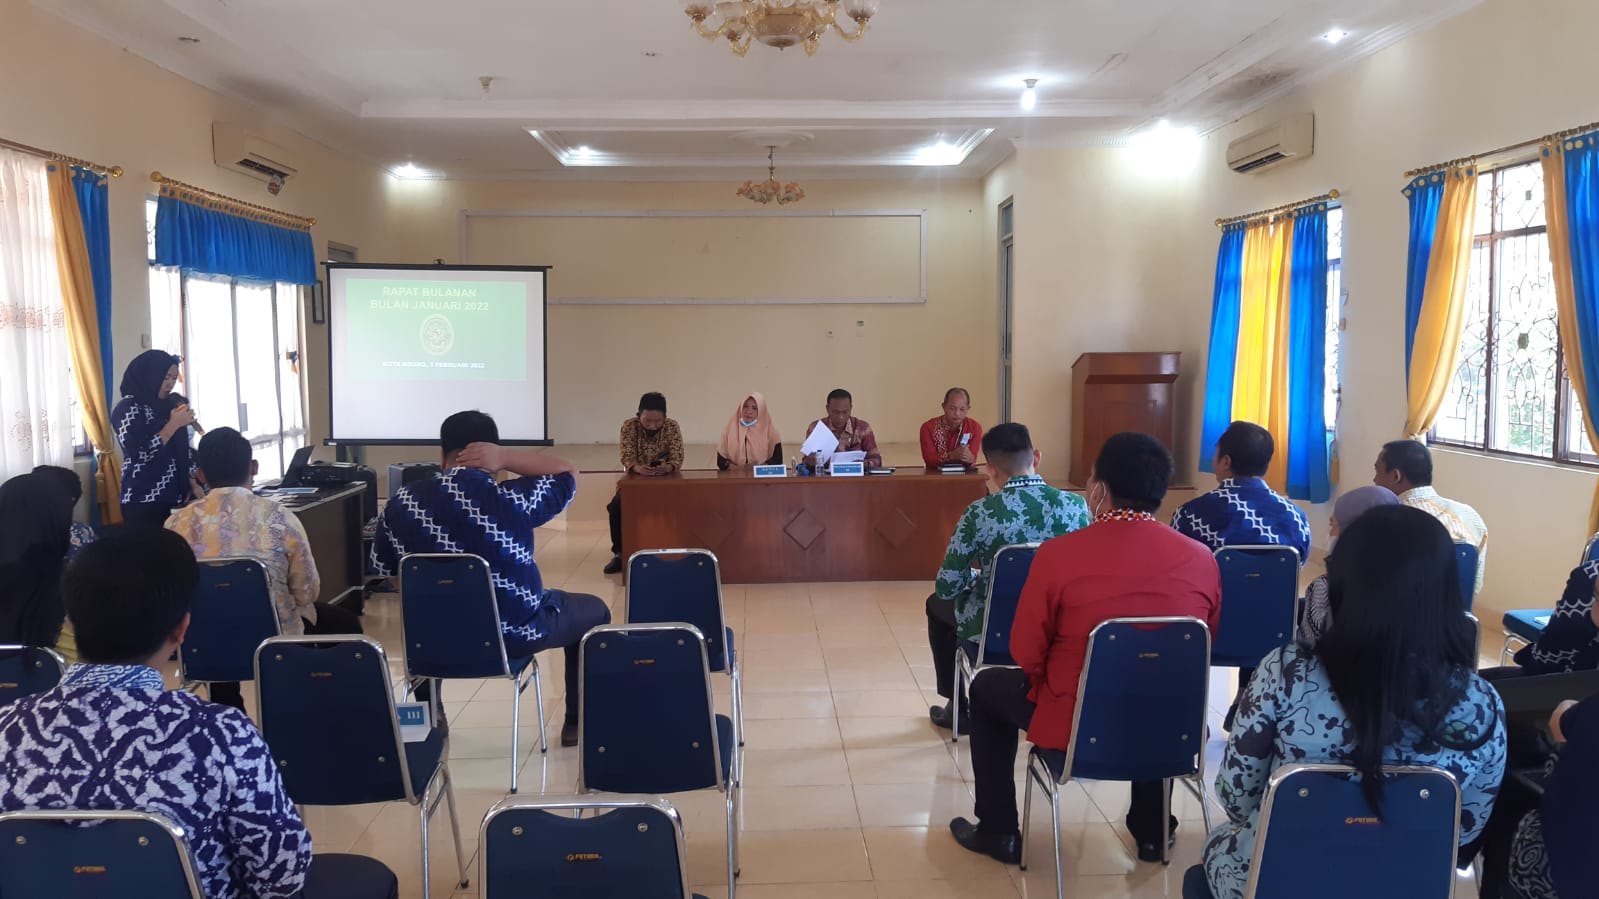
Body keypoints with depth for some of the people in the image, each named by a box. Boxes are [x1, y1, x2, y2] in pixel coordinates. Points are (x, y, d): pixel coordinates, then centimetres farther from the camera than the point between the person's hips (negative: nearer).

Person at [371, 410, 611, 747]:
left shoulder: (401, 503, -10)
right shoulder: (513, 499, -20)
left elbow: (384, 570, 4)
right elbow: (567, 473, -1)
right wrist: (505, 457, -12)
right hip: (515, 634, -3)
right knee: (594, 611, 25)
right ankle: (579, 723, 27)